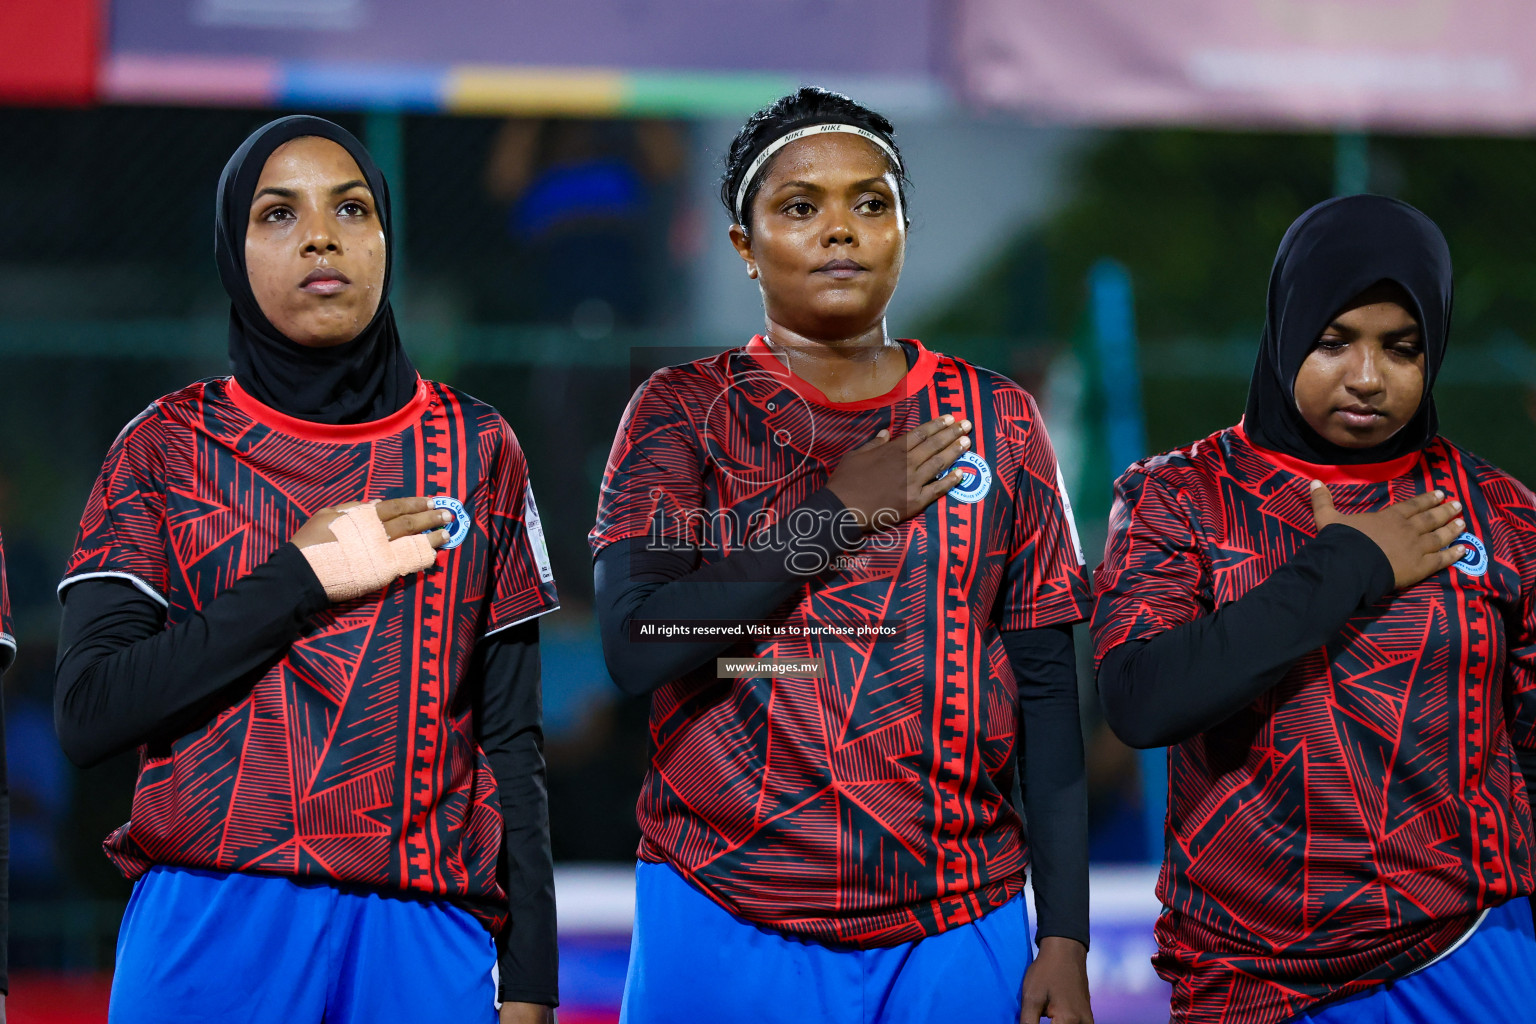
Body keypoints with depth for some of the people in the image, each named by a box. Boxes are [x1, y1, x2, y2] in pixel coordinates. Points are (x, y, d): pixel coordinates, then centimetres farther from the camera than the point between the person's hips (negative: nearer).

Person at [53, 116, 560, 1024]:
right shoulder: (167, 447, 6)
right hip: (211, 936, -1)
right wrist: (302, 577, -9)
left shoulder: (476, 451, 10)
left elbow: (511, 740, 9)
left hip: (423, 943, 1)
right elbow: (88, 711, -5)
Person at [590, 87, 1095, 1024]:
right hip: (729, 930, -2)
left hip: (957, 936, 2)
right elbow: (635, 648, -12)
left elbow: (1046, 687, 6)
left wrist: (1065, 940, 1)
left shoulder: (996, 418, 8)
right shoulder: (684, 411, 2)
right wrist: (839, 511, -11)